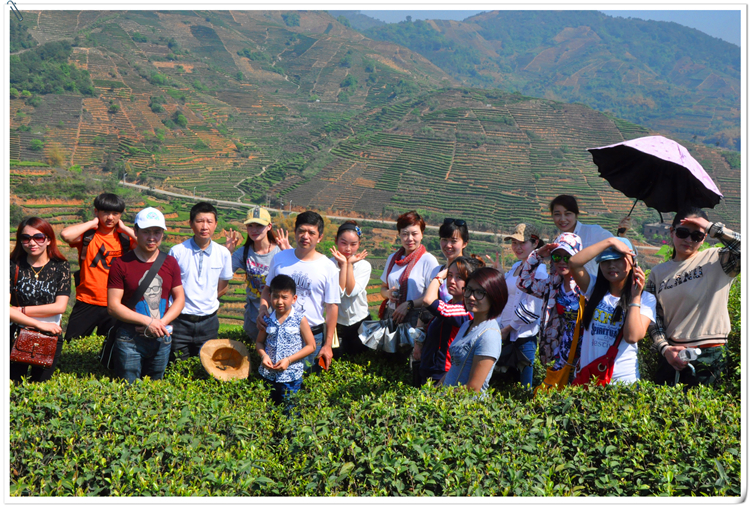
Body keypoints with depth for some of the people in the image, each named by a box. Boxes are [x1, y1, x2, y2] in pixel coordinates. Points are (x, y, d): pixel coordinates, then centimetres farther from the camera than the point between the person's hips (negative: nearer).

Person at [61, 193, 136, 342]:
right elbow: (66, 235, -23)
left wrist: (124, 228, -7)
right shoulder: (87, 235, -1)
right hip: (86, 303, -2)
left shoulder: (124, 238, 5)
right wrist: (92, 223, -11)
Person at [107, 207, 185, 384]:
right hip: (130, 340, -3)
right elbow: (113, 306, -9)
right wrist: (147, 321, -16)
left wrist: (162, 322, -8)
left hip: (162, 339, 4)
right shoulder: (121, 264, -5)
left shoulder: (170, 263, 7)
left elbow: (179, 298, 10)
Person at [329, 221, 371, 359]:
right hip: (336, 322, -1)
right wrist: (344, 263, -18)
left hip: (360, 322, 1)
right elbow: (338, 292, -20)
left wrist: (350, 264, -16)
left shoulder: (364, 265, -3)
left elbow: (351, 291, -18)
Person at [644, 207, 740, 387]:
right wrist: (664, 348, -7)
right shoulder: (658, 273, 11)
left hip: (710, 356, -3)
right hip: (671, 355, 4)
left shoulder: (716, 260, 2)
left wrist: (713, 228, -13)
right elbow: (654, 318, 7)